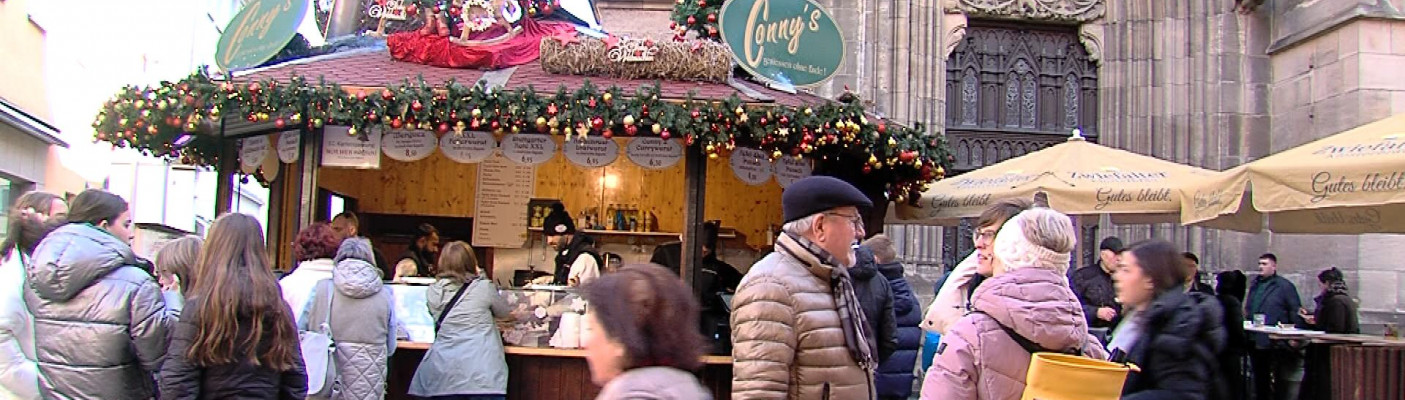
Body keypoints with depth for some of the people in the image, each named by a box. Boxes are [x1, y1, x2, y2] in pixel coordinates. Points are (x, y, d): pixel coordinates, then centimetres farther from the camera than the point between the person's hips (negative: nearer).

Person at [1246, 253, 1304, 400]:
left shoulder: (1284, 286, -5)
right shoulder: (1254, 285, 14)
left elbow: (1295, 311, -7)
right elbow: (1248, 309, 21)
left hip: (1274, 343, -6)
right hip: (1255, 342, 6)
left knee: (1276, 380, 0)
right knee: (1259, 378, 14)